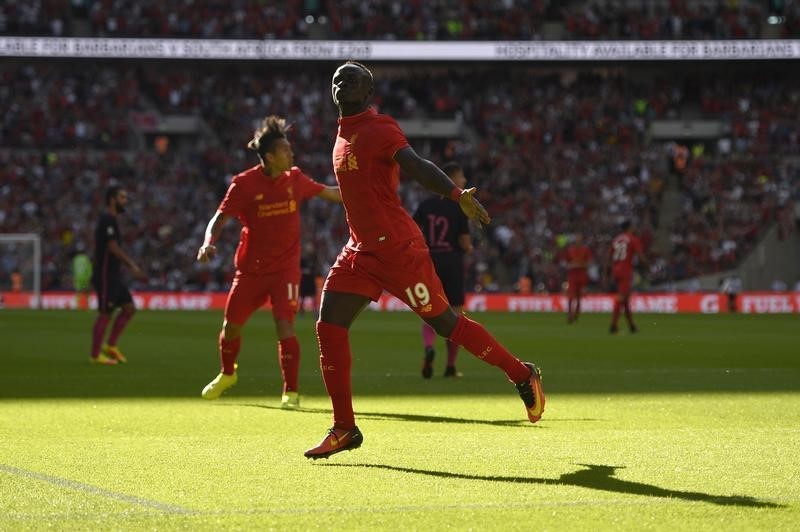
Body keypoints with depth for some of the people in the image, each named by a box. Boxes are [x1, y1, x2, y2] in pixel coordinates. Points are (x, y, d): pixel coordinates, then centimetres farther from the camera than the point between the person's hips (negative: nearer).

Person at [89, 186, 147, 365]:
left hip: (113, 275, 10)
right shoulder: (107, 220, -14)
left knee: (129, 308, 8)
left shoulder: (111, 221, 16)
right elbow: (113, 248, -20)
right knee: (105, 313, -5)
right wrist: (133, 266, -18)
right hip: (105, 275, -10)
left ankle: (110, 345, 14)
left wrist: (132, 266, 18)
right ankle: (95, 355, 2)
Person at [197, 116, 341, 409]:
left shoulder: (294, 179, -2)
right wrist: (209, 243, -30)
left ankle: (291, 392, -6)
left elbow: (329, 193, 13)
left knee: (285, 326, -16)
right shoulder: (244, 184, -12)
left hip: (285, 267, 0)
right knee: (231, 326, 10)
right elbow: (220, 218, -11)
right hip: (251, 268, 0)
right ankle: (227, 374, 40)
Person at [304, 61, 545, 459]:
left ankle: (522, 375, 19)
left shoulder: (378, 129, -13)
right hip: (360, 250, 8)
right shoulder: (344, 134, 13)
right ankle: (344, 429, 3)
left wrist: (457, 195, -41)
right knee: (329, 327, -3)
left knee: (446, 324, 1)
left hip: (398, 248, -8)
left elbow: (418, 167, -28)